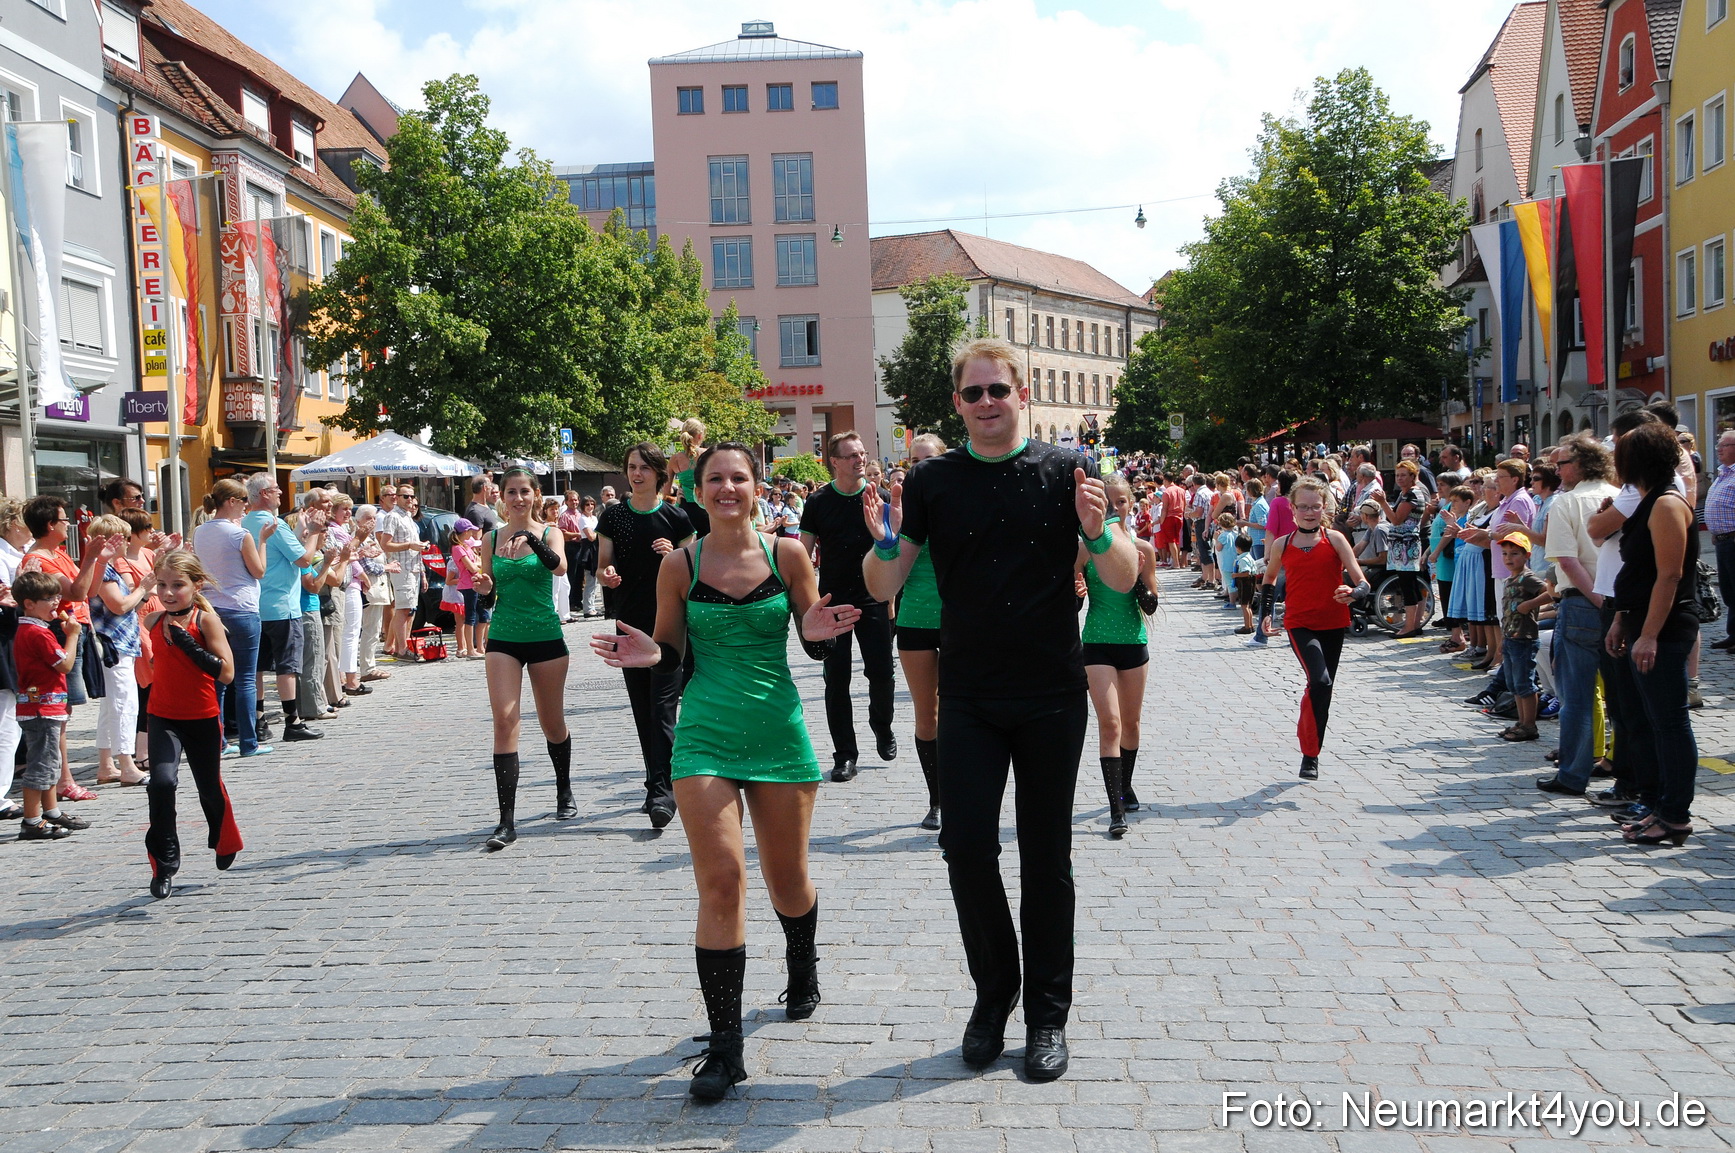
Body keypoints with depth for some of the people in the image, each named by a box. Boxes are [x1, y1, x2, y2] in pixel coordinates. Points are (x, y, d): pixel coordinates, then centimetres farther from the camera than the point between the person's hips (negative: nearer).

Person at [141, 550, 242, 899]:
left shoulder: (206, 619, -12)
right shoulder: (153, 621, 1)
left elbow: (226, 673, -20)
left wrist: (187, 643, -26)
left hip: (203, 718, -2)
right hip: (163, 717, 2)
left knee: (210, 788, 14)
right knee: (162, 782, -19)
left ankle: (225, 843, 44)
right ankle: (164, 864, -7)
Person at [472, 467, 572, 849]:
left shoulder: (549, 533, -2)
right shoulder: (493, 537, 5)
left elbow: (559, 567, -24)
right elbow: (488, 589, 12)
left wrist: (530, 537, -37)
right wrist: (484, 585, -10)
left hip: (546, 637, -1)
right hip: (504, 639, 1)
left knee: (552, 722, 13)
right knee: (504, 720, -12)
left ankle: (564, 792, 39)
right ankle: (507, 821, -12)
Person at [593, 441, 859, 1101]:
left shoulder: (787, 554, 0)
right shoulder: (680, 566, 0)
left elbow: (817, 646, 6)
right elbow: (671, 654, 6)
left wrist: (818, 634, -16)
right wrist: (648, 655, -16)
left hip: (779, 734, 1)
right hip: (705, 738, -1)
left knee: (787, 881, 13)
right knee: (720, 881, -10)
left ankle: (803, 969, 46)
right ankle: (724, 1046, -2)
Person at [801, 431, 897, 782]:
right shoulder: (818, 502, 1)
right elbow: (805, 552, 2)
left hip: (872, 599, 0)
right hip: (831, 601, 0)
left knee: (881, 673, -1)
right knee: (836, 678, 1)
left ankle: (881, 724, 30)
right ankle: (844, 753, 11)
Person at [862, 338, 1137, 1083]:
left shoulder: (1067, 471, -1)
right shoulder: (932, 481, 2)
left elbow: (1124, 581, -3)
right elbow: (884, 589, 2)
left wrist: (1098, 530, -23)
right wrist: (886, 544, -19)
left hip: (1053, 696, -1)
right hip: (968, 698, 1)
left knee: (1046, 855, 7)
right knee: (966, 847, -3)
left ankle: (1047, 1011, 22)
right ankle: (994, 990, 21)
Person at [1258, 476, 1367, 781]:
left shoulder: (1334, 539, -2)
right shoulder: (1282, 545, 2)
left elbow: (1362, 581, -7)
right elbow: (1270, 579, 20)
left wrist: (1353, 592, -29)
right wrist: (1266, 613, 10)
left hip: (1333, 623, 2)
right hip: (1300, 624, -2)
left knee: (1323, 687, 11)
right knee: (1320, 680, -22)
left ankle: (1309, 745, 33)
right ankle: (1310, 754, -12)